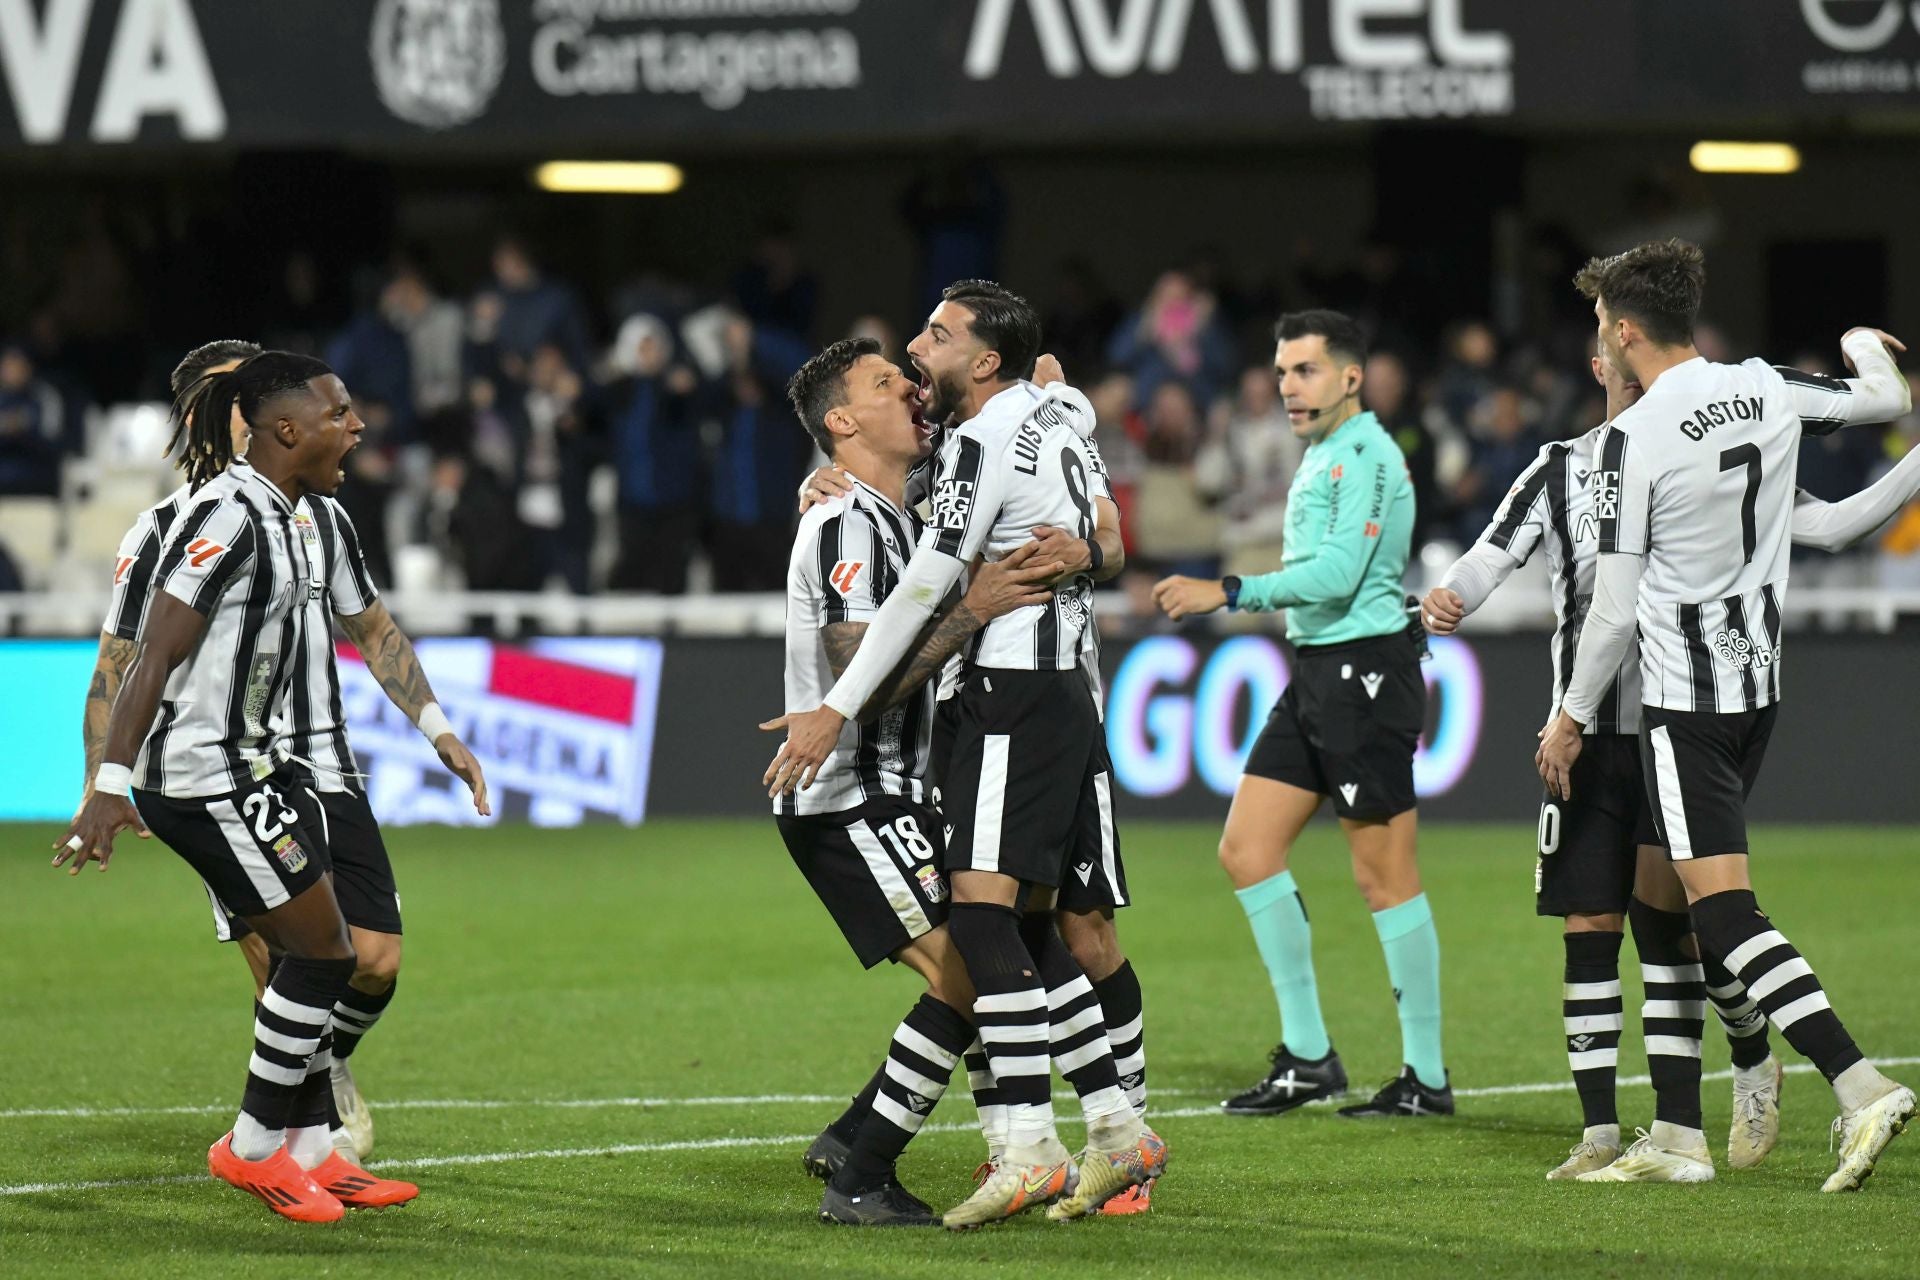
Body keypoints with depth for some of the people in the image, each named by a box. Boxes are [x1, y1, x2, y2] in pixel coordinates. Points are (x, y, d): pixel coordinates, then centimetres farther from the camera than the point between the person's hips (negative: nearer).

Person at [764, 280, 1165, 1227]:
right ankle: (1118, 1131, 12)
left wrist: (836, 710, -17)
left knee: (982, 909, -15)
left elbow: (923, 589, -17)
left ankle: (1030, 1149, -22)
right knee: (1024, 924, 12)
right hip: (1068, 693, 10)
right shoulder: (1056, 409, 13)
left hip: (1013, 695, -10)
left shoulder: (981, 443, -13)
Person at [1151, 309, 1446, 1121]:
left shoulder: (1367, 456, -14)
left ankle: (1427, 1077, 1)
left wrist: (1227, 593, -24)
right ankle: (1307, 1056, 9)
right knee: (1246, 850, 5)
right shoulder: (1319, 455, 17)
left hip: (1364, 671, -10)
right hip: (1315, 673, 10)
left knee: (1384, 876, -6)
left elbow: (1337, 573, -23)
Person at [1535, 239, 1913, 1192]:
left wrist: (1571, 717, -1)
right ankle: (1681, 1130, 20)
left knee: (1721, 908, -11)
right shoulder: (1765, 390, 1)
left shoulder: (1632, 440, -16)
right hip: (1760, 680, 8)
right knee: (1671, 907, 17)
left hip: (1684, 696, -8)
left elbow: (1614, 607, -13)